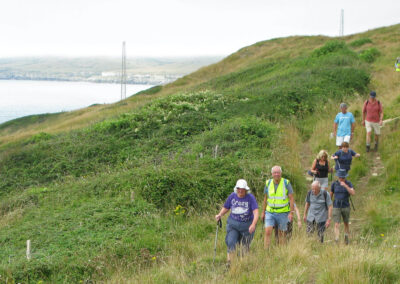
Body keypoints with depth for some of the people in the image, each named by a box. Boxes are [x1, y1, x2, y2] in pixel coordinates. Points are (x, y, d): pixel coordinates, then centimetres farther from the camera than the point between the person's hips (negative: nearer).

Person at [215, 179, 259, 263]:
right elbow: (225, 208, 9)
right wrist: (219, 215, -10)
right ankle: (230, 262, -11)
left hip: (247, 225, -1)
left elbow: (256, 212, -21)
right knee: (231, 243, -16)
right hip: (233, 224, 1)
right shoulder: (232, 196, -3)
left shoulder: (250, 197, -13)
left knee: (245, 246, 9)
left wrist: (253, 224, -35)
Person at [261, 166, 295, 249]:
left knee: (281, 234, 7)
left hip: (282, 213, -2)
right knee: (267, 232, -11)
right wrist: (263, 212, 12)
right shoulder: (268, 183, 1)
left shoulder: (286, 183, -8)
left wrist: (291, 213, -13)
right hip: (270, 212, 2)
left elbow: (291, 198, -7)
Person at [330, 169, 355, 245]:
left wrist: (345, 186, -33)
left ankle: (346, 238, 42)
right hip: (336, 207, -1)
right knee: (337, 225, -11)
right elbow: (331, 195, 8)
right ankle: (336, 242, -15)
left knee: (346, 223, 18)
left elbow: (353, 193, -21)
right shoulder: (334, 184, -5)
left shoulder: (348, 183, -7)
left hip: (346, 207, 1)